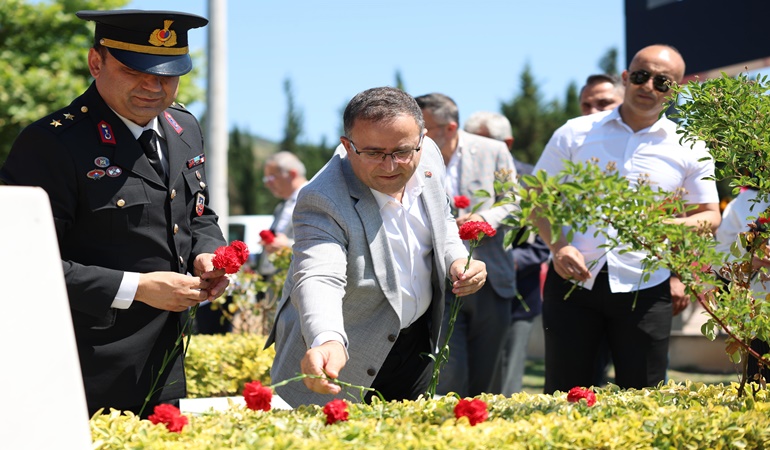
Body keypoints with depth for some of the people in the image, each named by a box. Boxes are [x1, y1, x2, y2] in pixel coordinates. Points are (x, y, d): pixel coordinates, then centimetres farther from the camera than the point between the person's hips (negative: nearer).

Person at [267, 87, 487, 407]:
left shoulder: (428, 155, -9)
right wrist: (328, 342, -62)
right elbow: (319, 279, -43)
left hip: (417, 346, 6)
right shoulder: (323, 201, -28)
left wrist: (457, 260, -9)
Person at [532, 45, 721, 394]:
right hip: (573, 279, 0)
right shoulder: (575, 134, 5)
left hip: (644, 288, 0)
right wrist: (558, 247, -10)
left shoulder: (688, 149, 6)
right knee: (564, 394, 3)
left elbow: (711, 216, 8)